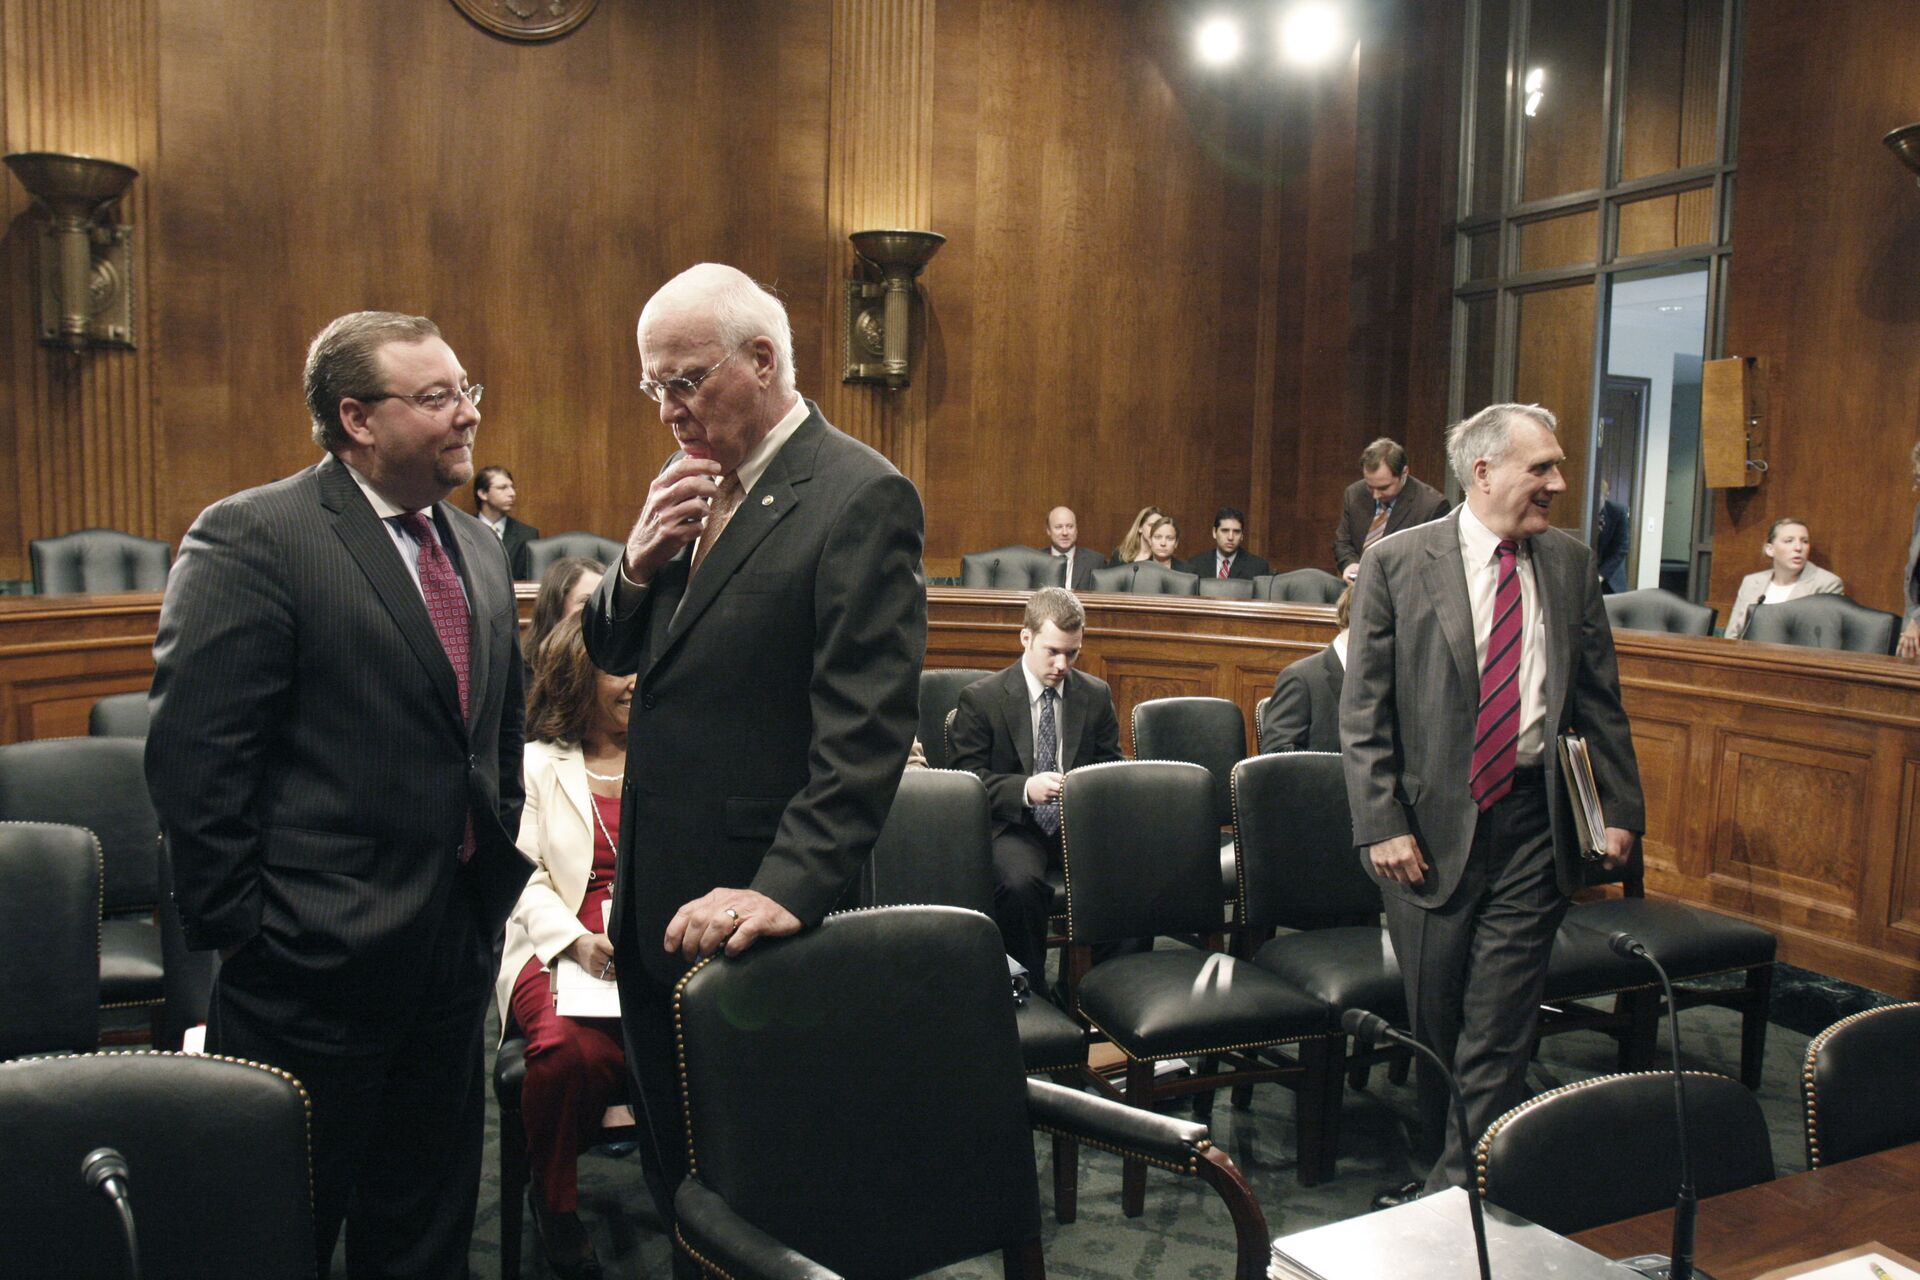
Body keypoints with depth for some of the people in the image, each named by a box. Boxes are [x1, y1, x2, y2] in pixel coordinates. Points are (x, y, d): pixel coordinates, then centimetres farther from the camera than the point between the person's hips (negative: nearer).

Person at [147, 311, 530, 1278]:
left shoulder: (479, 549, 11)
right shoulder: (250, 538, -13)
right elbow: (192, 755, -16)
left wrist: (498, 866, 13)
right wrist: (236, 926, -14)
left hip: (459, 939, 7)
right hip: (316, 959, -7)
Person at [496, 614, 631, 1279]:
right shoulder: (536, 764, 15)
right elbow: (523, 875, 5)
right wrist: (579, 942, -13)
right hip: (561, 946, -1)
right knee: (576, 1050, -34)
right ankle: (553, 1201, -5)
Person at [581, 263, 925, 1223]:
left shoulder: (860, 497, -13)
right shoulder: (697, 490, 12)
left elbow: (866, 729, -20)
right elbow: (612, 654, 15)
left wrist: (789, 889, -27)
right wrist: (638, 563, -5)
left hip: (752, 908, -7)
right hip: (654, 900, 7)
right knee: (674, 1178, 18)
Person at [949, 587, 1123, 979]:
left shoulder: (1096, 694, 10)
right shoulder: (980, 697, -1)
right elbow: (967, 778, -5)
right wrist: (1025, 788, -24)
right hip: (1015, 826, -3)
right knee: (1019, 882, -36)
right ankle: (1030, 982, -12)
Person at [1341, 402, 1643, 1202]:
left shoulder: (1571, 564, 7)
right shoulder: (1397, 562, -4)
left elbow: (1599, 700, 13)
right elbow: (1363, 710, -5)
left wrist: (1620, 808, 8)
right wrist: (1381, 824, -10)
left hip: (1534, 820, 2)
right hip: (1431, 826, -2)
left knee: (1498, 1031, 1)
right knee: (1433, 1021, 10)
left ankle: (1458, 1192, 13)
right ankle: (1451, 1164, 31)